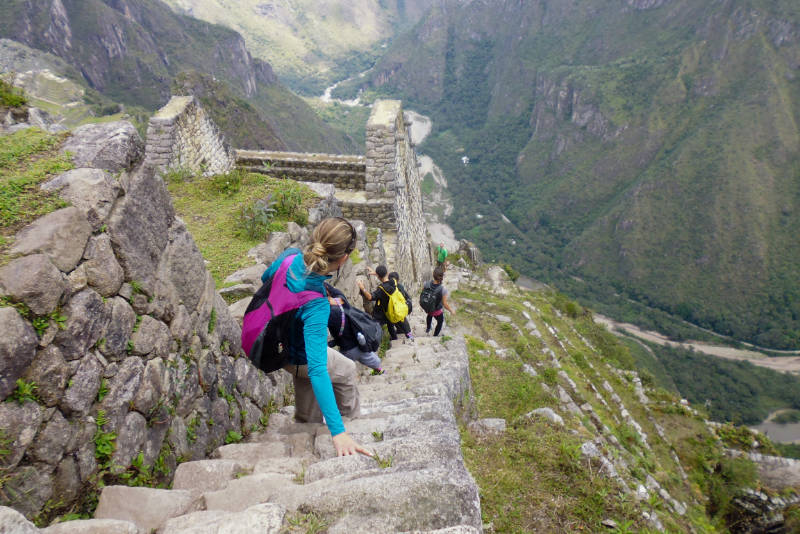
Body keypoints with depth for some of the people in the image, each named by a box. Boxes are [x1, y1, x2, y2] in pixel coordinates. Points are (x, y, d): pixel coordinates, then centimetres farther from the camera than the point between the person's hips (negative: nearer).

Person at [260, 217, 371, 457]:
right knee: (346, 370, 21)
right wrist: (337, 432, -45)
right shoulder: (317, 305, -42)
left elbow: (265, 278, 3)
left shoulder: (290, 256, -22)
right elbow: (317, 369, -45)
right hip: (294, 357, -6)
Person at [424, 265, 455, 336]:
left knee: (429, 316, 40)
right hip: (437, 311, -4)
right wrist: (451, 310, -6)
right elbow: (445, 304, -25)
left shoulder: (427, 284, -25)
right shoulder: (443, 289, -35)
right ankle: (435, 336, 51)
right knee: (440, 322, 31)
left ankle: (427, 329, 66)